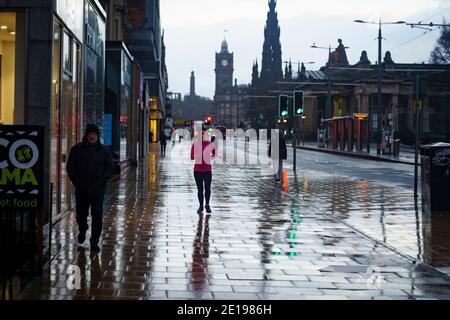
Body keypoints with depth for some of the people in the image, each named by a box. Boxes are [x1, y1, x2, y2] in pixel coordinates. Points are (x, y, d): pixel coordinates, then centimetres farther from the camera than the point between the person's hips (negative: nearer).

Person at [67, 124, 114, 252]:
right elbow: (70, 168, 4)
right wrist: (77, 183, -6)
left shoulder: (104, 151, 4)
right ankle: (82, 230, 44)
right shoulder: (77, 149, 3)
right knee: (81, 214, 12)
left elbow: (110, 168, 5)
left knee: (97, 215, -8)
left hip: (98, 190, -1)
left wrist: (101, 182, -9)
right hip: (81, 189, 1)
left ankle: (94, 242, 0)